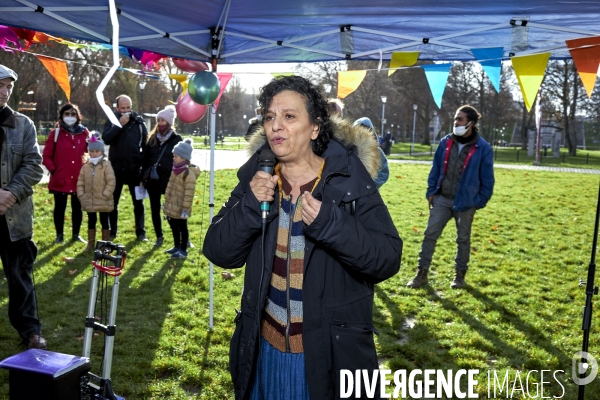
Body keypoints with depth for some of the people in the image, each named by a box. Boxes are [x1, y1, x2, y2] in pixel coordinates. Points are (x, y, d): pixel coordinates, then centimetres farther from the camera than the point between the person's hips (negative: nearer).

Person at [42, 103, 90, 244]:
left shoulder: (84, 133, 6)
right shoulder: (56, 133, 0)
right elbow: (46, 156, 1)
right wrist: (53, 171, -9)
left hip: (80, 179, 2)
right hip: (60, 179, -2)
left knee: (77, 208, 10)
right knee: (60, 208, 7)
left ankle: (76, 235, 21)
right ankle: (59, 235, 18)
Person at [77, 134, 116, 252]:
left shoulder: (106, 165, -9)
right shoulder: (86, 166, 5)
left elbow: (111, 182, -13)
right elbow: (80, 182, 8)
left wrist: (105, 195, -17)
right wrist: (81, 195, -2)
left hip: (103, 202, -4)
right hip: (89, 201, 4)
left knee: (104, 221, 7)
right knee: (91, 222, 14)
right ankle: (91, 243, 24)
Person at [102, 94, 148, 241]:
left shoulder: (138, 121, 2)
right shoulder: (112, 120, 2)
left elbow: (146, 143, 4)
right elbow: (106, 139, -13)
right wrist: (120, 125, -19)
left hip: (135, 168, 0)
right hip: (116, 167, 0)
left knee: (138, 201, 6)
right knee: (113, 201, 8)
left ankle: (140, 232, 14)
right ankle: (112, 232, 19)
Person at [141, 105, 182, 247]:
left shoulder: (176, 139, -1)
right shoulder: (153, 138, 10)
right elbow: (145, 158, 12)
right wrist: (143, 177, 7)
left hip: (170, 180, -4)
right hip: (152, 179, 4)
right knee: (155, 209, 11)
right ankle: (159, 237, 24)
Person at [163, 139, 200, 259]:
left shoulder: (189, 173, -22)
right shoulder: (175, 170, 7)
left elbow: (189, 193, -22)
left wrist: (186, 208, -21)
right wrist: (166, 201, 19)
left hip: (181, 208, -9)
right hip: (172, 206, 9)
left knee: (182, 228, 4)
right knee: (174, 227, 19)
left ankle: (183, 250, 16)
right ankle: (177, 246, 35)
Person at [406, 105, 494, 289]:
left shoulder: (482, 148, -8)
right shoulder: (446, 142, 3)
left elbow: (487, 178, -3)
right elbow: (436, 168, 9)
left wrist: (481, 201, -5)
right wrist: (431, 191, 4)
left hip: (465, 203, -3)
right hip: (441, 199, 3)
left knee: (463, 239, 11)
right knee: (430, 235, 1)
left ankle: (460, 274, 27)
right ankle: (422, 273, 10)